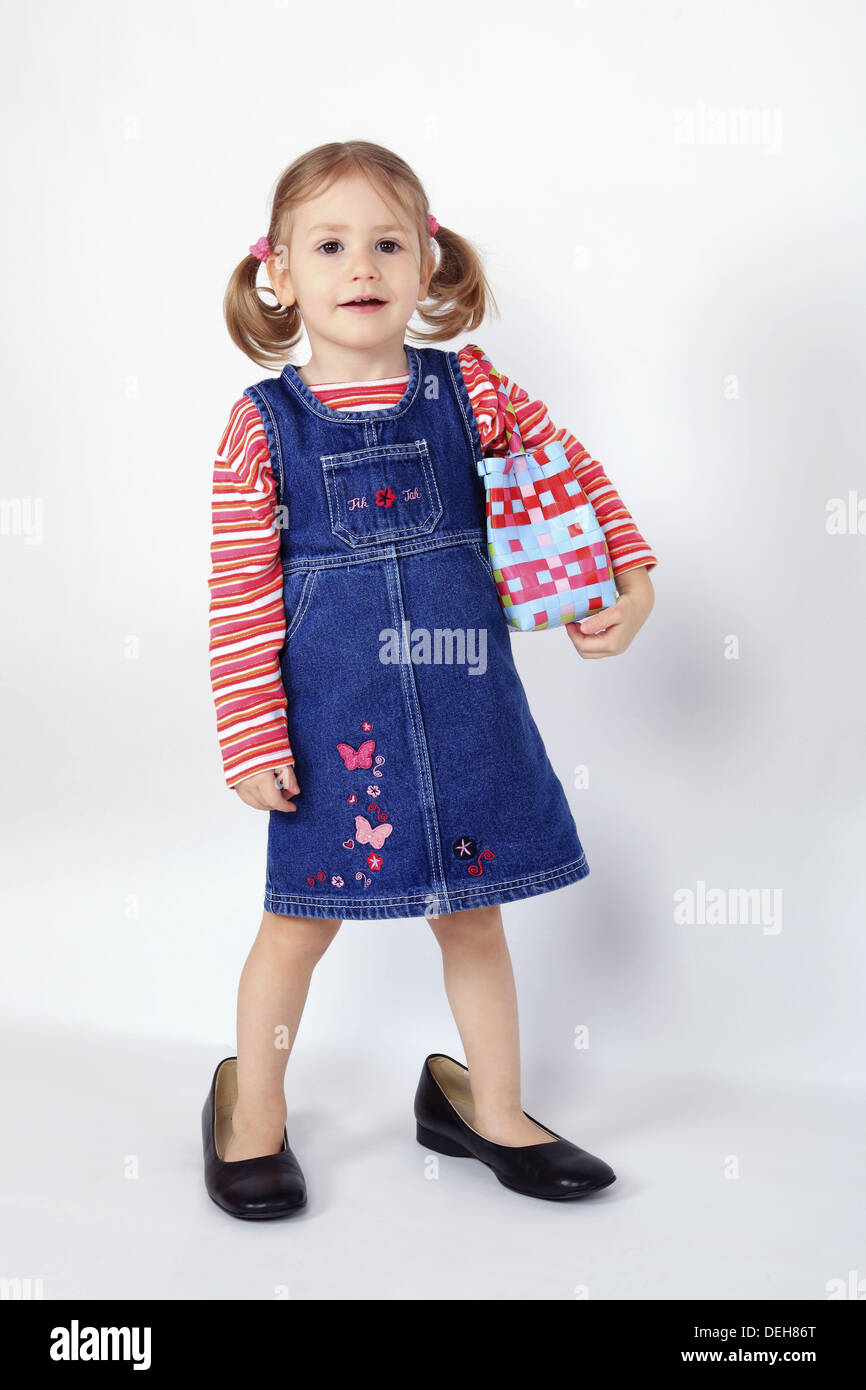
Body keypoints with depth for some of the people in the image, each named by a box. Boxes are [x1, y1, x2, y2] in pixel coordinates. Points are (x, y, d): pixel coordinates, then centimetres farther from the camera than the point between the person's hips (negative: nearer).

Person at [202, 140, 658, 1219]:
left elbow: (573, 470, 11)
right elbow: (242, 592, -6)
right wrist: (252, 736, -9)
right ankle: (252, 1109, 34)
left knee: (475, 917, 14)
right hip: (332, 714, -2)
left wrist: (631, 577, -1)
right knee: (301, 921, 9)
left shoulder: (466, 388, 1)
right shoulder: (264, 423, -4)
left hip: (465, 700, 2)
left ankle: (491, 1108, 36)